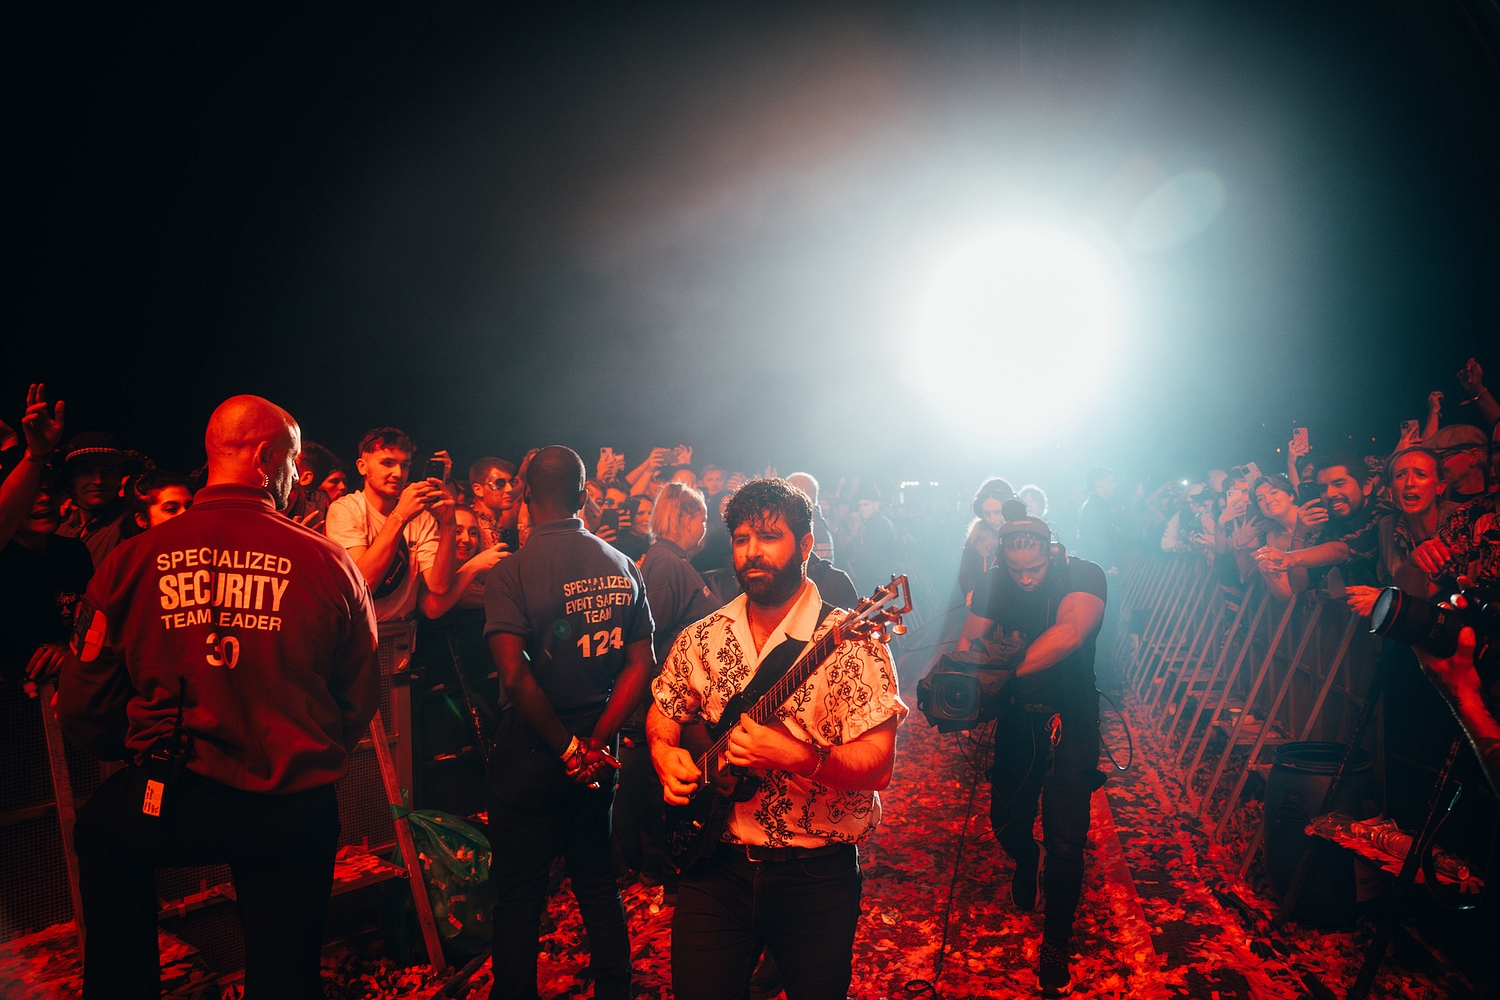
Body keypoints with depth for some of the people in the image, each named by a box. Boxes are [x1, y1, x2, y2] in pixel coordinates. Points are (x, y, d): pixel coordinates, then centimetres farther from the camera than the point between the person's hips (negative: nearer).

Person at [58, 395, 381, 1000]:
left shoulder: (133, 559, -6)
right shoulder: (329, 563, -9)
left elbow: (81, 709, 0)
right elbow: (362, 700, 0)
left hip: (174, 807, 1)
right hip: (296, 814, 0)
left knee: (99, 826, 35)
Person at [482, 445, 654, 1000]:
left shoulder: (509, 572, -15)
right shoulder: (624, 567, 0)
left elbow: (515, 676, -23)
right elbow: (640, 666, -1)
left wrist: (567, 748, -14)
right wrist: (596, 743, -3)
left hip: (530, 755, -4)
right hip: (597, 754, 5)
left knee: (519, 896, 9)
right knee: (598, 885, 18)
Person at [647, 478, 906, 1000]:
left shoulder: (849, 641, -12)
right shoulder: (701, 638, 4)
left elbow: (877, 766, -17)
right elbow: (661, 721, 16)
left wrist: (794, 757, -30)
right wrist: (666, 755, -5)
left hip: (815, 874, -3)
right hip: (716, 863, 3)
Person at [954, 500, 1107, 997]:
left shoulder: (1084, 576, -20)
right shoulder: (995, 582, -6)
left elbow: (1069, 633, -37)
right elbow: (967, 642, -11)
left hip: (1070, 722, -3)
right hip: (1016, 719, 4)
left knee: (1065, 838, -5)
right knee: (1006, 820, 12)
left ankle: (1056, 940, 16)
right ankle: (1025, 862, 49)